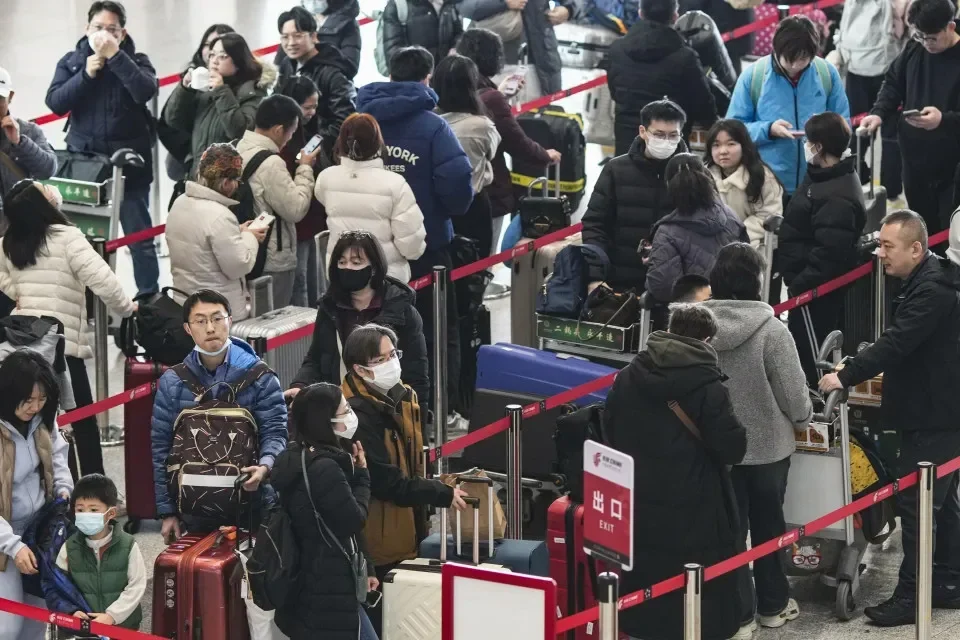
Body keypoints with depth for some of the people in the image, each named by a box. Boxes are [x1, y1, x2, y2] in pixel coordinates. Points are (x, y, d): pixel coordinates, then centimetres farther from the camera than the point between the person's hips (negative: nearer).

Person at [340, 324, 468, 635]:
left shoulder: (402, 397, 7)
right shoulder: (357, 415, -23)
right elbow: (387, 483, -25)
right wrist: (444, 495, -18)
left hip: (404, 532, 9)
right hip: (377, 542, -9)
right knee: (378, 623, 0)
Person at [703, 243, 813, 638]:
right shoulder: (771, 330, -20)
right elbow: (793, 393, -14)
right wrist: (802, 421, 7)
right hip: (767, 444, -2)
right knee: (768, 526, 16)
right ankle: (772, 605, 29)